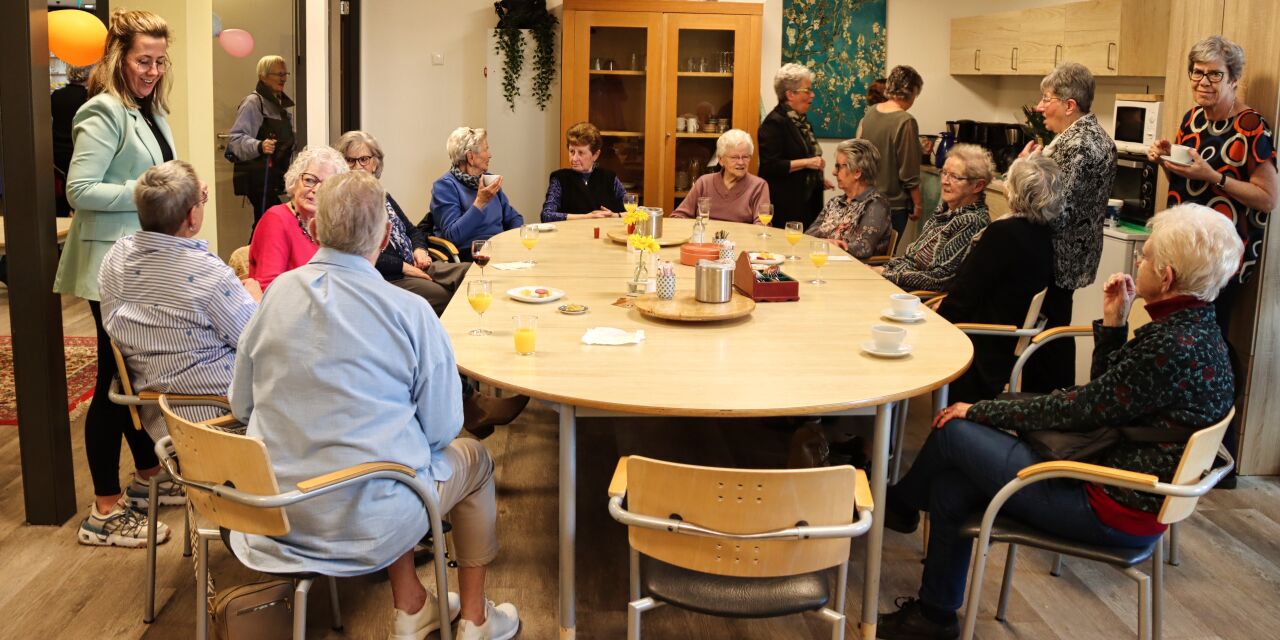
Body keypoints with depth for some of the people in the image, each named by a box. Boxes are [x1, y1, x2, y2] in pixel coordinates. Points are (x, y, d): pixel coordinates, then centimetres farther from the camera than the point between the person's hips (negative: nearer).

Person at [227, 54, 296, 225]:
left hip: (274, 177, 8)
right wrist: (259, 146, -35)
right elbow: (236, 139, -19)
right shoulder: (253, 102, -10)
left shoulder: (281, 103, 19)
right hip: (258, 177, -8)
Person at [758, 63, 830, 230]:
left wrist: (818, 179, 18)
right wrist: (806, 162, -20)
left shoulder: (800, 120, 15)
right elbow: (770, 165, -21)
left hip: (807, 201, 9)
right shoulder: (774, 122, -13)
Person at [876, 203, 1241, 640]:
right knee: (949, 488, 8)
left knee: (954, 431, -6)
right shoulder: (1191, 327, 5)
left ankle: (899, 503, 24)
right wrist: (1113, 321, 3)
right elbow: (1105, 395, 11)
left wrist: (981, 411, -10)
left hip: (1113, 513, -9)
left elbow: (1081, 409, -20)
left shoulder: (1175, 346, -25)